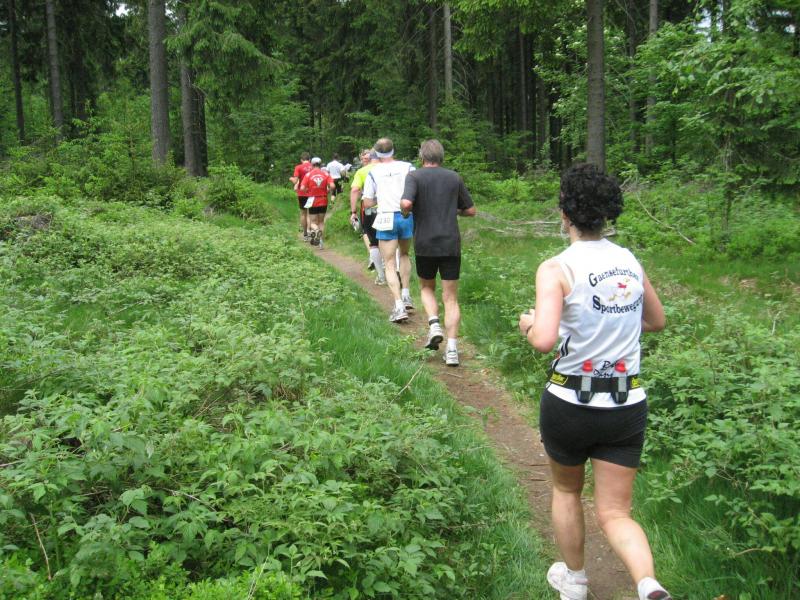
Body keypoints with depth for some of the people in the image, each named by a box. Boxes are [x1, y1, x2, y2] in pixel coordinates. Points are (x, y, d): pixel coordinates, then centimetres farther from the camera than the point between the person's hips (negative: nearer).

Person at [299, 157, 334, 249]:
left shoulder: (308, 174, -5)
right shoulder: (326, 174, -1)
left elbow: (302, 188, -14)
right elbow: (332, 186, -14)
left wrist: (307, 191, 7)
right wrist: (327, 191, 6)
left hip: (313, 201, -2)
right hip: (323, 201, 2)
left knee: (313, 222, 8)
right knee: (321, 221, 17)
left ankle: (316, 230, -25)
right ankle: (320, 241, 13)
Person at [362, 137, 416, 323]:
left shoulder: (373, 172, 3)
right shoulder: (407, 167, 3)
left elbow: (367, 203, 4)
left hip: (386, 219, -2)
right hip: (407, 217, 2)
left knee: (389, 264, 3)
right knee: (404, 254, 27)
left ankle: (399, 306, -9)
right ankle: (406, 295, 20)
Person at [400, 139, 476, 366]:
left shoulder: (415, 176, -4)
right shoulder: (454, 177, 6)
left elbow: (406, 203, -22)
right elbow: (471, 210, 12)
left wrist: (404, 210, 0)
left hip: (425, 245, -1)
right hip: (451, 245, 1)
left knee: (427, 288, 23)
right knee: (450, 298, 4)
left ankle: (434, 324, -1)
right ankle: (451, 349, -5)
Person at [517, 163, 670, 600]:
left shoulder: (556, 268, -15)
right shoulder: (630, 262, 3)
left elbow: (544, 340, -26)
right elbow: (657, 321, 18)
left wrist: (528, 324, -5)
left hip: (570, 402, -3)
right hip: (628, 404, 4)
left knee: (566, 491, 25)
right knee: (615, 514, 13)